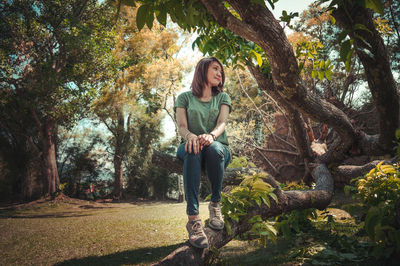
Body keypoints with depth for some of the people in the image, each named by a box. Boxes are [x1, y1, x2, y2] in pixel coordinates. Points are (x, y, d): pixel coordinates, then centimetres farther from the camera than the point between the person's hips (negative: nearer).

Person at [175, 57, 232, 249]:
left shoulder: (223, 98, 16)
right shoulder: (185, 97, 12)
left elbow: (222, 123, -3)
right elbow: (181, 126, -2)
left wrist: (211, 135, -28)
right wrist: (190, 135, -29)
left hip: (218, 147, 1)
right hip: (190, 147, -1)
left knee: (214, 149, -37)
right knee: (192, 151, -38)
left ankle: (215, 204, -20)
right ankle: (193, 218, -45)